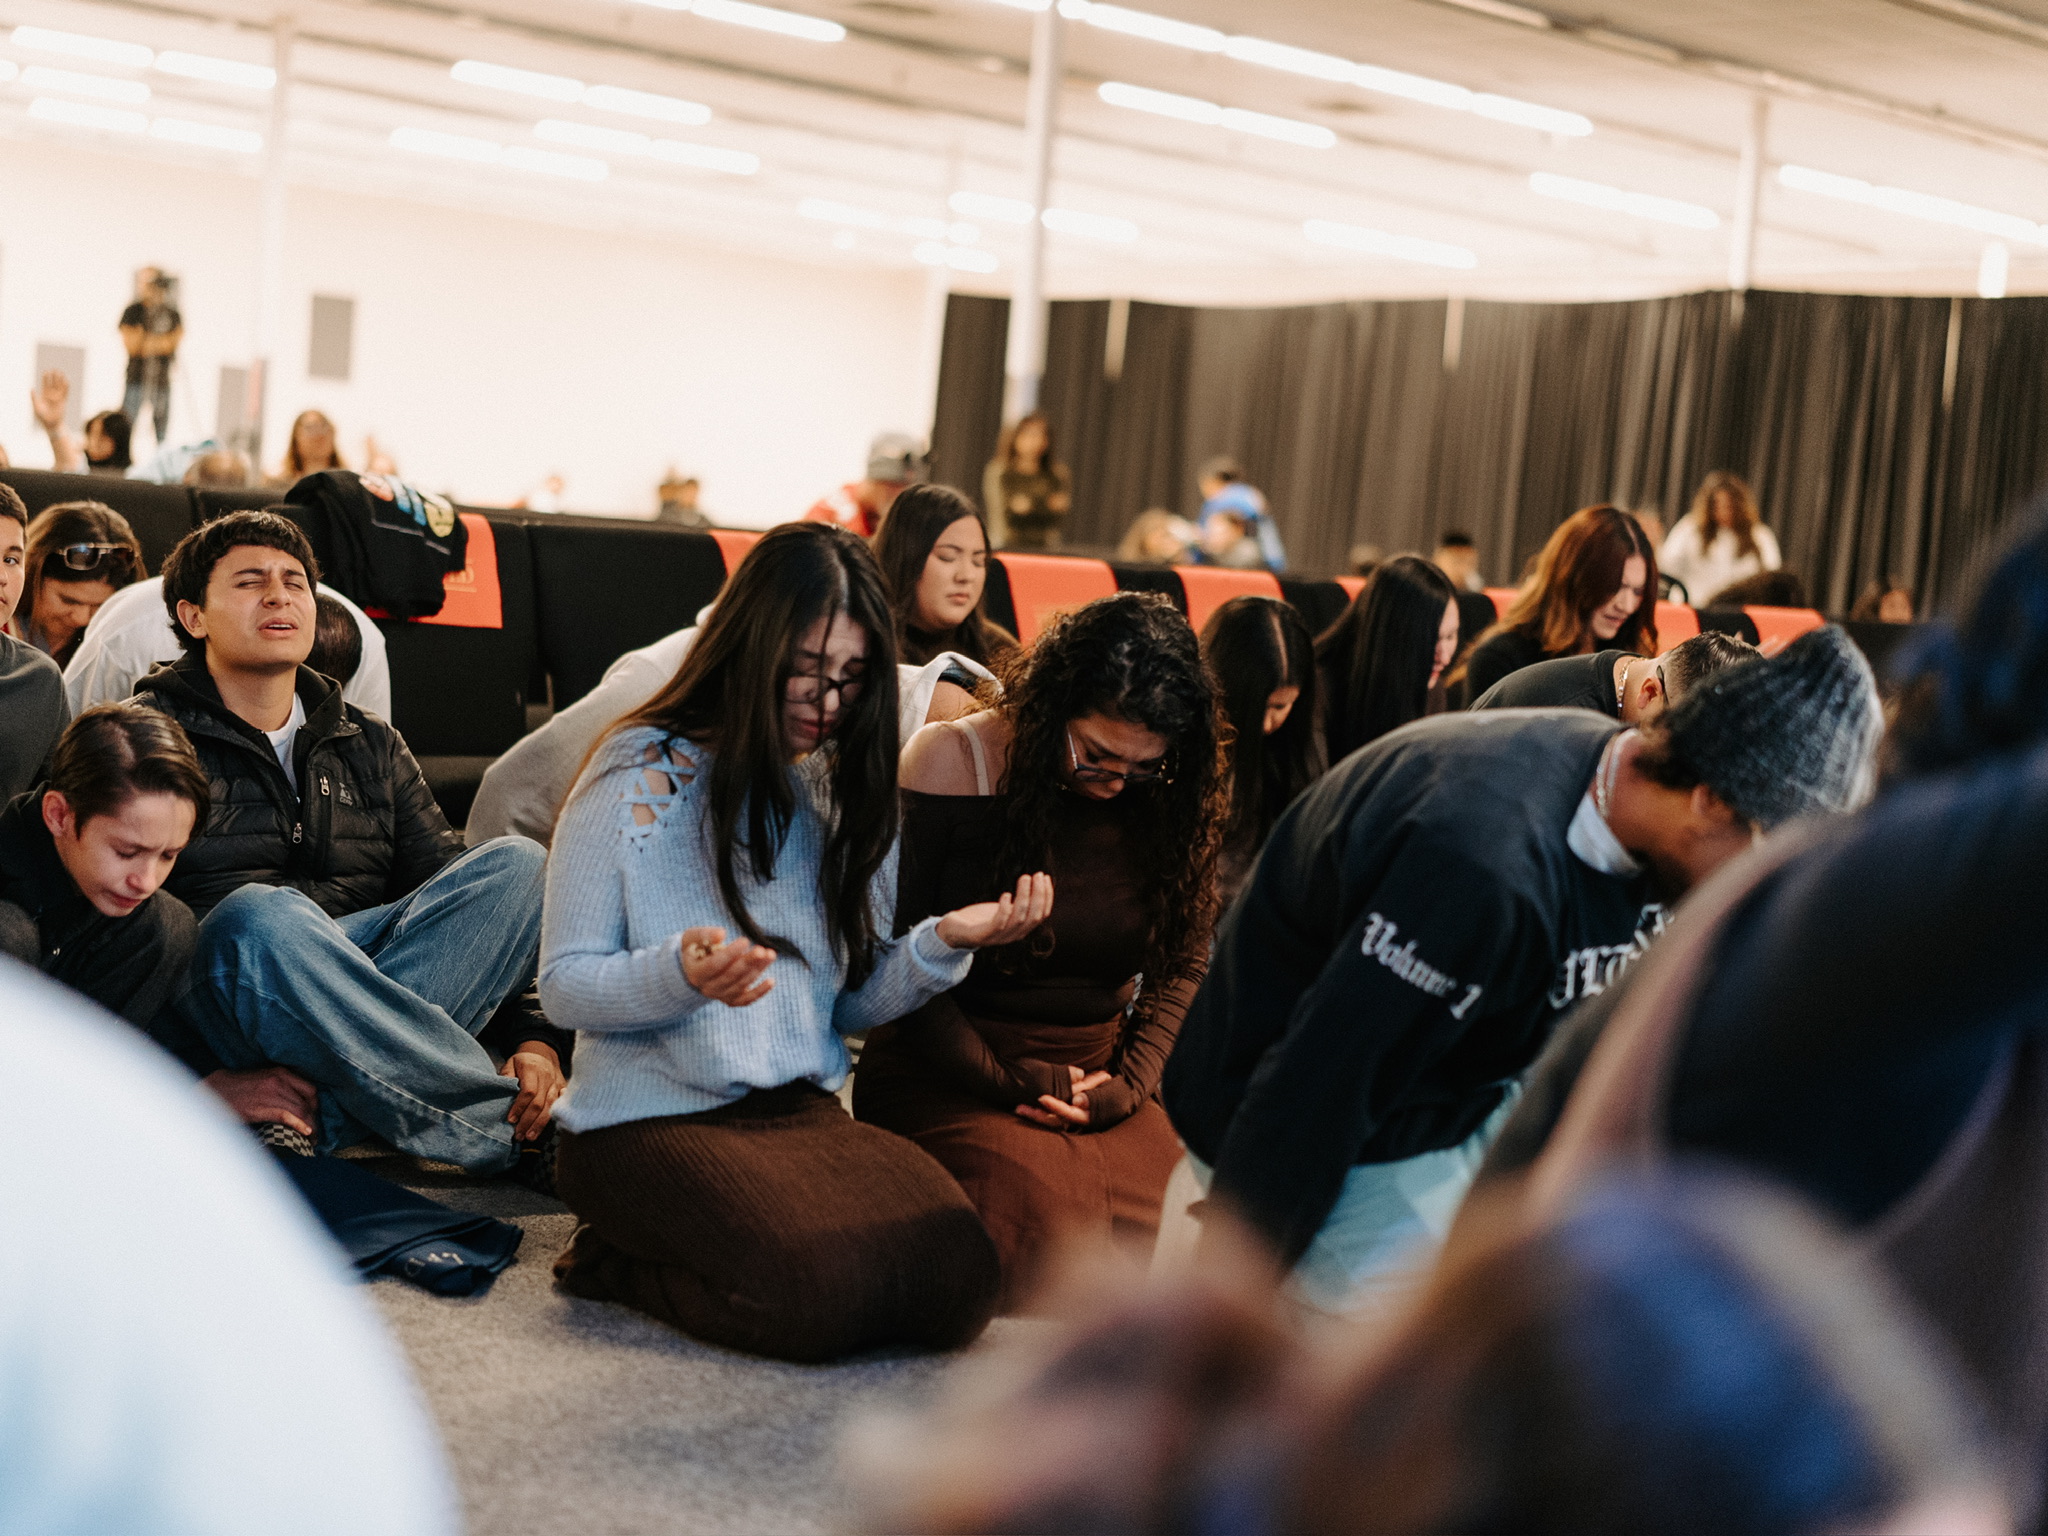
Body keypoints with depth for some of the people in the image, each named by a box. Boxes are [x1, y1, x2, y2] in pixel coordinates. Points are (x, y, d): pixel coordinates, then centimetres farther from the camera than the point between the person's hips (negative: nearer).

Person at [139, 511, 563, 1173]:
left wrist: (538, 1039, -5)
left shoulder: (371, 746, 21)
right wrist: (208, 1082, -22)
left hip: (362, 981, 4)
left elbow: (450, 882, 13)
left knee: (515, 863, -16)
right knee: (261, 914, -37)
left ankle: (318, 1113, -34)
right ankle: (517, 1133, -34)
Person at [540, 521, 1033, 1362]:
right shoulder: (640, 772, -4)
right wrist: (681, 973, -25)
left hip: (805, 1109, 5)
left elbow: (848, 1002, 12)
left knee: (955, 1277, -22)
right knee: (816, 1292, -30)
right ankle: (617, 1261, 0)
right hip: (650, 1117, -5)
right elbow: (565, 986, -5)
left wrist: (942, 945, -7)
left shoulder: (846, 791, 12)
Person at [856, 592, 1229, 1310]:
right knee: (1045, 1223, -33)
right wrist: (1004, 1079, -11)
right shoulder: (950, 762, -8)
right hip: (948, 1079, -3)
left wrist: (1131, 1081, -7)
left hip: (1098, 1077, 4)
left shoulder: (1169, 799, 3)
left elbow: (1183, 963, 11)